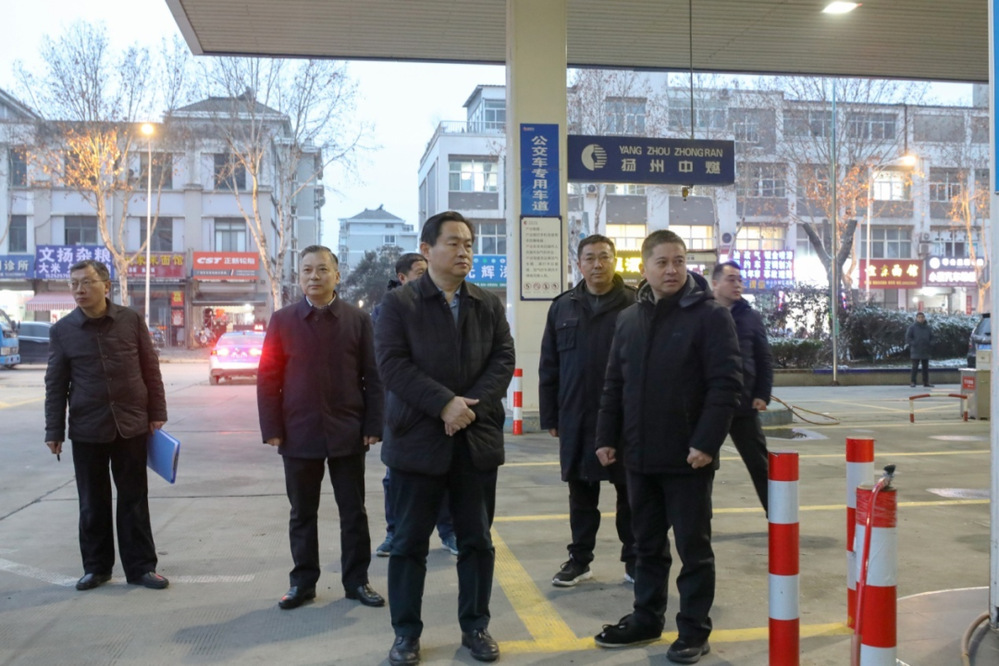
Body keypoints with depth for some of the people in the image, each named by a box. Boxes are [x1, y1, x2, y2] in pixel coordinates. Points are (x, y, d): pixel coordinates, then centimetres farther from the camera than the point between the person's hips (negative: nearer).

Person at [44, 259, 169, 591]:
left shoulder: (132, 320, -1)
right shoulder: (62, 330, 0)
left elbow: (150, 368, 4)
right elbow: (55, 384, 3)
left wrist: (157, 413, 1)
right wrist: (54, 431, 1)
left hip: (132, 425, 0)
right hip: (87, 428, 0)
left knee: (134, 501, 7)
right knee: (92, 503, 10)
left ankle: (140, 567, 17)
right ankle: (96, 567, 25)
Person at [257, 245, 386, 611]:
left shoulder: (358, 320, 2)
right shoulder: (282, 320, 3)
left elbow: (373, 377, 1)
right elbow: (267, 378, 2)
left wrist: (373, 426, -5)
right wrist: (272, 428, -4)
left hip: (348, 433, 0)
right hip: (299, 434, 1)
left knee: (353, 512, 8)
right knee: (302, 513, 11)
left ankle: (356, 580, 21)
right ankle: (303, 581, 24)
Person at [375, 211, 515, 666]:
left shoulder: (489, 305, 10)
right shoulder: (399, 303, -1)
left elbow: (503, 360, 1)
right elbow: (392, 364, -11)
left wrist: (473, 405, -14)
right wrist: (445, 403, -19)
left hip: (477, 440, 3)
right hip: (417, 439, -3)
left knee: (477, 541, 11)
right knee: (409, 543, 6)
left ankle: (475, 627, 25)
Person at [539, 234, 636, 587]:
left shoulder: (636, 304, -3)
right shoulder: (563, 307, 7)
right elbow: (549, 367, 8)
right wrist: (550, 416, 5)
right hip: (576, 419, 3)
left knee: (630, 492, 9)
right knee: (581, 494, 13)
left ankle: (634, 559, 22)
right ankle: (579, 559, 25)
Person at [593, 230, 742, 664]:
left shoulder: (710, 315, -7)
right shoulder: (629, 319, 10)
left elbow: (726, 383, -13)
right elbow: (614, 385, 13)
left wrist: (706, 443, -19)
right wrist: (607, 437, 7)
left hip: (688, 456, -5)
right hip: (640, 455, 5)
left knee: (693, 546, 7)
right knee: (647, 544, 16)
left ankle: (694, 630, 19)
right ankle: (646, 619, 30)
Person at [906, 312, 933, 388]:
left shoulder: (928, 328, 9)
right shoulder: (912, 327, -4)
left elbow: (931, 338, 18)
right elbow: (908, 338, -5)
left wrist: (930, 344, 1)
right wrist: (913, 344, -15)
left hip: (925, 351, 5)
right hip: (916, 351, -5)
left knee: (926, 367, 9)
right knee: (915, 367, -6)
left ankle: (926, 382, 15)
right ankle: (912, 382, -1)